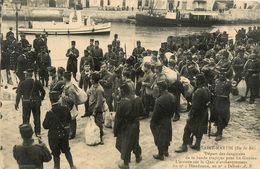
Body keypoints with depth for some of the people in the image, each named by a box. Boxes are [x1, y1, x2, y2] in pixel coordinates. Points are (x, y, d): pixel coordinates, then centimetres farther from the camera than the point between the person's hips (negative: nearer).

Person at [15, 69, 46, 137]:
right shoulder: (37, 82, 0)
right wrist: (40, 99, 17)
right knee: (37, 118, 10)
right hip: (36, 103, 2)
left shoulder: (22, 83, -5)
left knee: (26, 119, 8)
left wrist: (16, 103, -1)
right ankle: (38, 132, 13)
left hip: (26, 103, -1)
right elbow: (43, 92, 4)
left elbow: (19, 94, -6)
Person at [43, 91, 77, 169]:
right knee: (66, 150, 26)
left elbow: (45, 126, -16)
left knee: (56, 154, 16)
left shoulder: (50, 113, -26)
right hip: (65, 134, 4)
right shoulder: (65, 109, -15)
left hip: (54, 136, -4)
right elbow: (69, 119, 1)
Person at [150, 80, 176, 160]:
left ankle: (160, 155, 24)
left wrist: (152, 123, -9)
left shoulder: (159, 100, -31)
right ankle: (166, 151, 41)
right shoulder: (172, 97, -7)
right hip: (168, 121, 7)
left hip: (160, 122, -7)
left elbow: (155, 113, -23)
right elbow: (173, 109, 5)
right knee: (167, 135, 24)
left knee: (160, 138, 10)